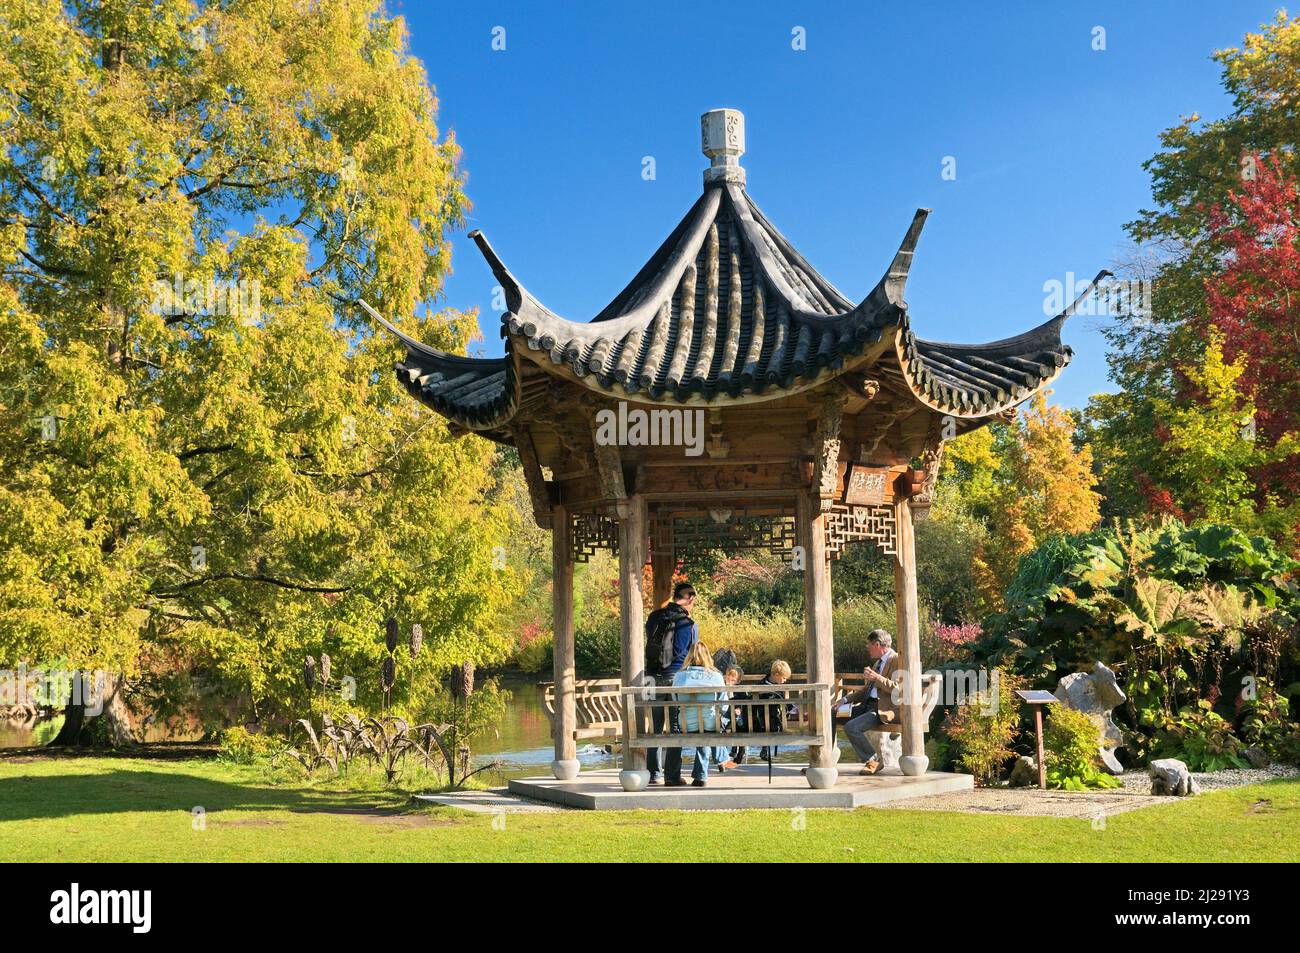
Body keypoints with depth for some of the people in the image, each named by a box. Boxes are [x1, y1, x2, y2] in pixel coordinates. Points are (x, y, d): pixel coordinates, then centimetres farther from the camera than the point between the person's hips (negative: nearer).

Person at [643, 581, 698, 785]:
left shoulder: (654, 617, 5)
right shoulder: (689, 625, -10)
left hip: (653, 678, 5)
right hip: (675, 679, -5)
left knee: (655, 727, 13)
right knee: (676, 729, 4)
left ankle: (653, 773, 15)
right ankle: (672, 774, 3)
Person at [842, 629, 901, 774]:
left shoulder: (898, 660, -7)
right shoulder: (877, 663, 22)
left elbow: (898, 689, -19)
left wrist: (877, 677, -22)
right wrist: (846, 699, 14)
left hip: (883, 709, -10)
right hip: (868, 706, 10)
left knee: (851, 727, -27)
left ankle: (874, 760, -8)